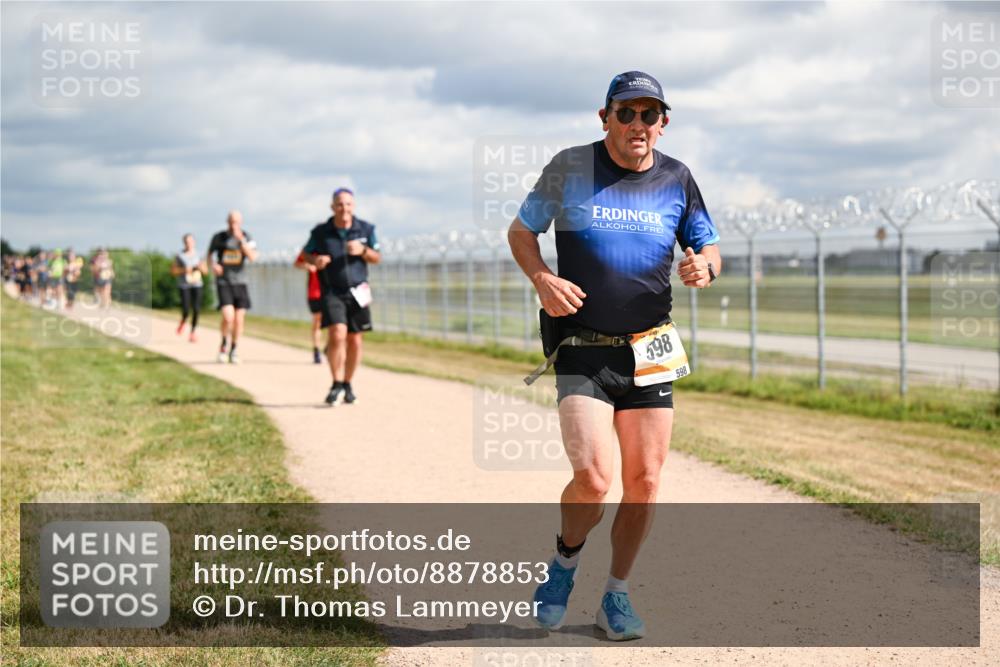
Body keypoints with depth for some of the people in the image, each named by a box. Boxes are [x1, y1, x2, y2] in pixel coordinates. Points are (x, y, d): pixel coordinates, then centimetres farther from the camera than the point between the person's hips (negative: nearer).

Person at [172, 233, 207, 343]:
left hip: (197, 285, 3)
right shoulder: (180, 256, -1)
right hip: (184, 285, -2)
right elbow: (172, 270, -1)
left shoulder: (198, 255, 8)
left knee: (196, 310, -8)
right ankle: (183, 321, 26)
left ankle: (193, 333, 6)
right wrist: (184, 270, -15)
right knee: (186, 310, -10)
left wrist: (200, 267, -8)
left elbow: (205, 270, 14)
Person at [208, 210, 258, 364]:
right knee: (228, 317, -18)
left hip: (239, 282, 2)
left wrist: (241, 241, -21)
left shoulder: (246, 237, 1)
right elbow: (210, 253, 15)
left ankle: (233, 351, 20)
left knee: (239, 319, 2)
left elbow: (252, 257, -12)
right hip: (223, 282, -2)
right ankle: (224, 344, 8)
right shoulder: (219, 237, -1)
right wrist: (213, 265, -5)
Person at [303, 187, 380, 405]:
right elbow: (306, 254, 10)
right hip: (332, 292, -2)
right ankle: (336, 384, -7)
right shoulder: (320, 232, -4)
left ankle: (347, 384, 23)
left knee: (354, 340, 6)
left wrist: (363, 251, -14)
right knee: (337, 334, -19)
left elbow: (377, 258, 8)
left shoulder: (366, 229, 0)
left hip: (357, 291, 2)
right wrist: (315, 260, -14)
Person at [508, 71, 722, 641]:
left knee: (643, 482, 2)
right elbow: (521, 231, 8)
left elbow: (708, 247, 14)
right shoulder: (570, 168, -2)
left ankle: (617, 597, 21)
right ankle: (565, 564, 14)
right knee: (594, 477, -17)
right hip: (582, 352, -3)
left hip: (650, 351, 3)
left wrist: (704, 266, -11)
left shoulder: (676, 179, 5)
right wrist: (542, 278, -12)